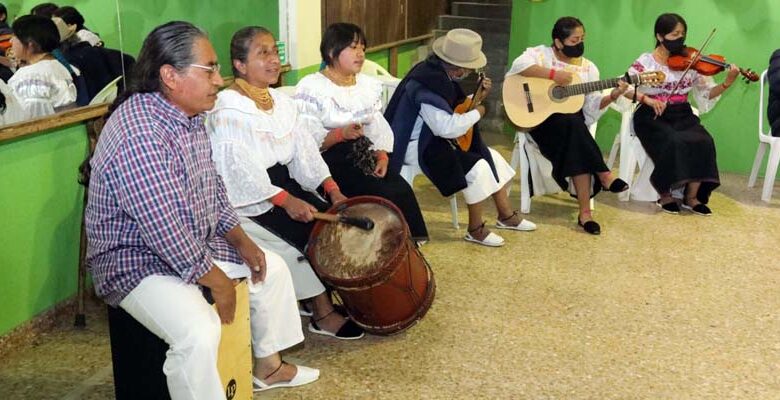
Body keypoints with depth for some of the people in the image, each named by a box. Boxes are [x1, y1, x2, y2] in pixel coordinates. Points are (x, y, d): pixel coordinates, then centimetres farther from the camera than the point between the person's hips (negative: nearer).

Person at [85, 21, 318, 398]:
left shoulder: (188, 114, 1)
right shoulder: (139, 136, -31)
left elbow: (212, 186, 12)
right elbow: (166, 232, -30)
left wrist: (240, 240, 3)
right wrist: (220, 282, -19)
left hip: (195, 243, 10)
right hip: (136, 259, -10)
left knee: (272, 267, 14)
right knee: (200, 333, -32)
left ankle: (268, 365, 32)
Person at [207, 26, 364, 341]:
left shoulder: (281, 101, 9)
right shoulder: (228, 110, -16)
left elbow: (305, 150, 2)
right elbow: (241, 170, -24)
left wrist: (332, 189, -10)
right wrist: (287, 201, -29)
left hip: (283, 183, 8)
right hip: (249, 198, -8)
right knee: (310, 231, -19)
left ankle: (317, 296, 7)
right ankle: (323, 314, -3)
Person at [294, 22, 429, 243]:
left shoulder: (369, 85, 15)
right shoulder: (310, 88, -6)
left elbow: (379, 127, 8)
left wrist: (382, 156, -10)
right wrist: (341, 134, -28)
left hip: (364, 156, 6)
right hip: (330, 160, -6)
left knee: (402, 190, -18)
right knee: (384, 195, -24)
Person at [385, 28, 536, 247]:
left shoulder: (440, 74, 1)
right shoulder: (427, 84, -28)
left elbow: (453, 107, 17)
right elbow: (448, 128, -33)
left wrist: (477, 97, 4)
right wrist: (477, 113, -18)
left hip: (435, 137, 10)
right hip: (418, 146, -10)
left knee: (492, 156, 8)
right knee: (478, 168, -20)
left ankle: (506, 215, 21)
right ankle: (476, 230, -3)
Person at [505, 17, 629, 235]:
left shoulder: (588, 68, 10)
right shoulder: (541, 54, -2)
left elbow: (592, 106, 5)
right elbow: (519, 65, -23)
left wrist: (611, 97, -14)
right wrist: (553, 74, -25)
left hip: (572, 123, 3)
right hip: (541, 119, -3)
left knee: (576, 147, -30)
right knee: (573, 124, -35)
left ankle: (585, 212, -29)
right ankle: (603, 175, -25)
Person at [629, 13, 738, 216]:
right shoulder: (646, 61, -4)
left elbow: (706, 94, 4)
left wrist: (727, 83, -15)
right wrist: (646, 99, -31)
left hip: (682, 116, 4)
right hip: (653, 117, -4)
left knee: (703, 142, -24)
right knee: (673, 142, -32)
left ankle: (692, 197, -9)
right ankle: (665, 194, -10)